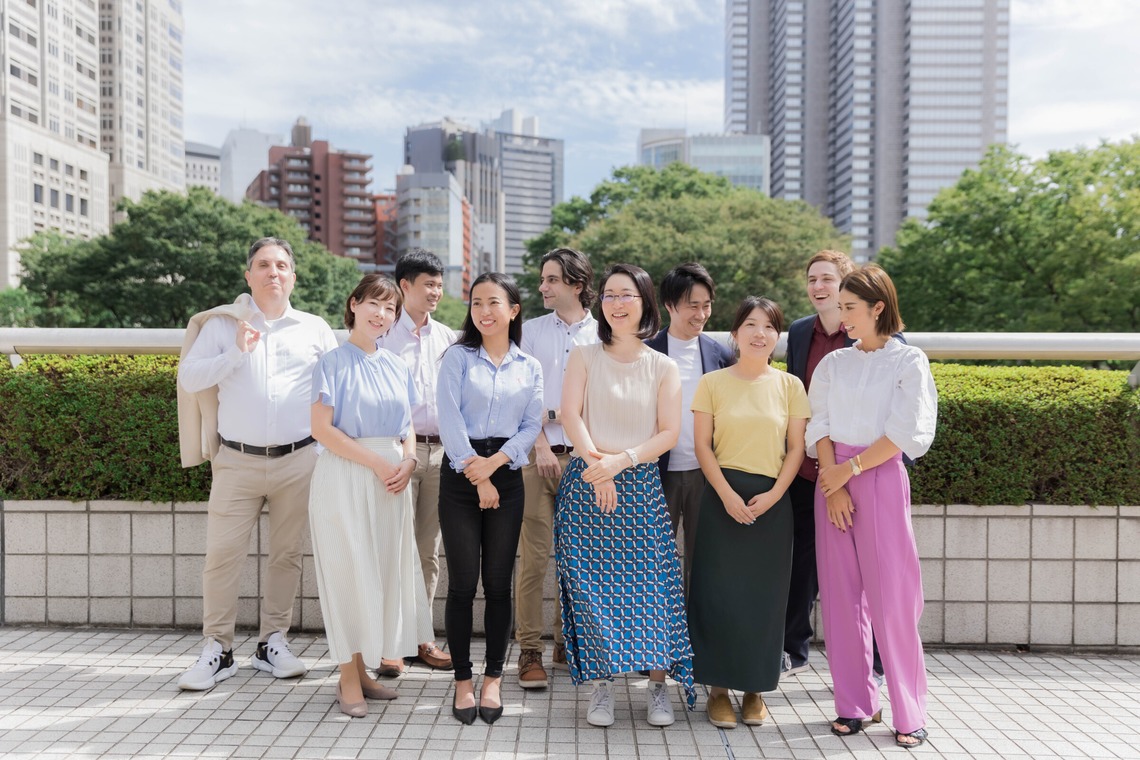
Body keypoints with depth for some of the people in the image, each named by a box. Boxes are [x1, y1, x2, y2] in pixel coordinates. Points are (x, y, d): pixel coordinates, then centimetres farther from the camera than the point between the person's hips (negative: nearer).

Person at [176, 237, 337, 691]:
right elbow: (189, 378, -2)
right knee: (222, 553, -4)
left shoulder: (314, 329, 10)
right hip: (237, 461, -1)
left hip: (298, 460, 1)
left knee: (286, 553, 7)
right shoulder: (222, 325, 6)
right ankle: (217, 650, 9)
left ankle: (273, 644, 20)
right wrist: (236, 352, -13)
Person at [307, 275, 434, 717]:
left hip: (391, 481, 6)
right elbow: (322, 428, -12)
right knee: (349, 572, -2)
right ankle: (349, 680, 8)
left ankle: (361, 671, 19)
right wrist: (377, 462, -16)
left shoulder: (396, 367, 13)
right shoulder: (335, 362, -4)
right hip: (345, 477, -6)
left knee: (384, 573, 7)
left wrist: (408, 461, -4)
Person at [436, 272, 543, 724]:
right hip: (460, 475, -2)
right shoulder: (458, 357, 3)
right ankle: (463, 681, 11)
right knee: (462, 582, -1)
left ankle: (493, 679, 16)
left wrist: (494, 462, -13)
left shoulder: (529, 368, 11)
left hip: (506, 477, 2)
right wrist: (476, 477, -11)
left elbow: (531, 426, 3)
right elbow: (449, 419, -6)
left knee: (499, 582, 4)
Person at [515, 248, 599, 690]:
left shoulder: (602, 336, 6)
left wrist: (554, 413, -6)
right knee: (534, 556, -3)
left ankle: (568, 642, 20)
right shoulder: (531, 331, 10)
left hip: (583, 458, 0)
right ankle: (529, 650, 4)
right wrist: (540, 444, -6)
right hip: (538, 455, 0)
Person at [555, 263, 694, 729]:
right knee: (591, 584, -2)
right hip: (587, 482, 0)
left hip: (641, 485, 0)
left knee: (650, 583, -3)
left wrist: (621, 460, -16)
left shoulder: (663, 368, 8)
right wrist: (596, 463, -19)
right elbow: (571, 415, -4)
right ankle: (601, 687, 9)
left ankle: (658, 686, 9)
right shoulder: (584, 357, 8)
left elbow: (669, 432, -1)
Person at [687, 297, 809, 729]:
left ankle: (755, 688, 18)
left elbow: (796, 448, 3)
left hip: (772, 500, 1)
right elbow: (702, 445, -1)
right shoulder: (713, 383, 2)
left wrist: (772, 495, -9)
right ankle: (718, 688, 11)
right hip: (723, 497, -1)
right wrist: (727, 494, -12)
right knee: (718, 592, -1)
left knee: (764, 595, 5)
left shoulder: (789, 386, 5)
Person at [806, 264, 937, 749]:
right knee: (841, 596, 4)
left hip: (882, 478, -4)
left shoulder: (909, 362, 0)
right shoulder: (833, 364, 11)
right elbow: (820, 428, 4)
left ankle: (909, 714, 7)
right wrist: (833, 484, -9)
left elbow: (907, 433, -8)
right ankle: (853, 704, 14)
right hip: (833, 480, 4)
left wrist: (850, 469, -10)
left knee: (891, 598, -4)